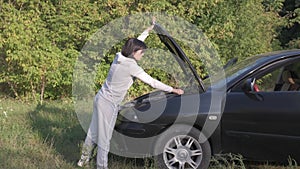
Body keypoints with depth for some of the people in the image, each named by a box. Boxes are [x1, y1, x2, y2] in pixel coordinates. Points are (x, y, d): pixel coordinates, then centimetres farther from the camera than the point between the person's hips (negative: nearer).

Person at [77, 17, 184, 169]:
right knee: (104, 137, 0)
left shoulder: (119, 57, 3)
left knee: (94, 132, 19)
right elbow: (152, 82, -15)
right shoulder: (131, 66, -20)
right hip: (109, 104, -9)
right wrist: (173, 90, -8)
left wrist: (148, 30, 29)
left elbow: (135, 43, 22)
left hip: (101, 98, 9)